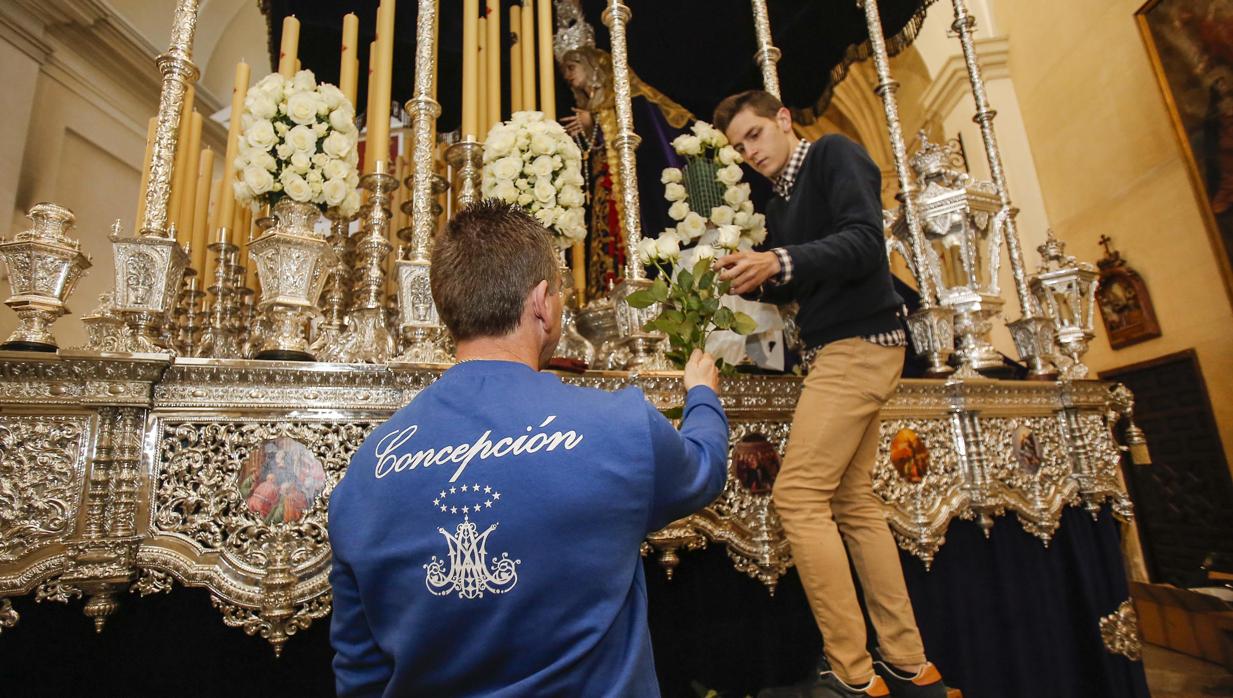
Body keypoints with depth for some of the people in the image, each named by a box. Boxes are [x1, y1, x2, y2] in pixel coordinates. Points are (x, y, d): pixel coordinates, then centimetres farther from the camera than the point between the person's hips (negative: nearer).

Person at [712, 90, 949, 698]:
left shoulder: (833, 154, -1)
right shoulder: (780, 203, 21)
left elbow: (863, 241, -16)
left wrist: (780, 261, -29)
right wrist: (750, 275, 3)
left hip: (858, 343, -9)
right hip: (839, 350, 9)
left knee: (798, 495, -13)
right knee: (854, 502, 9)